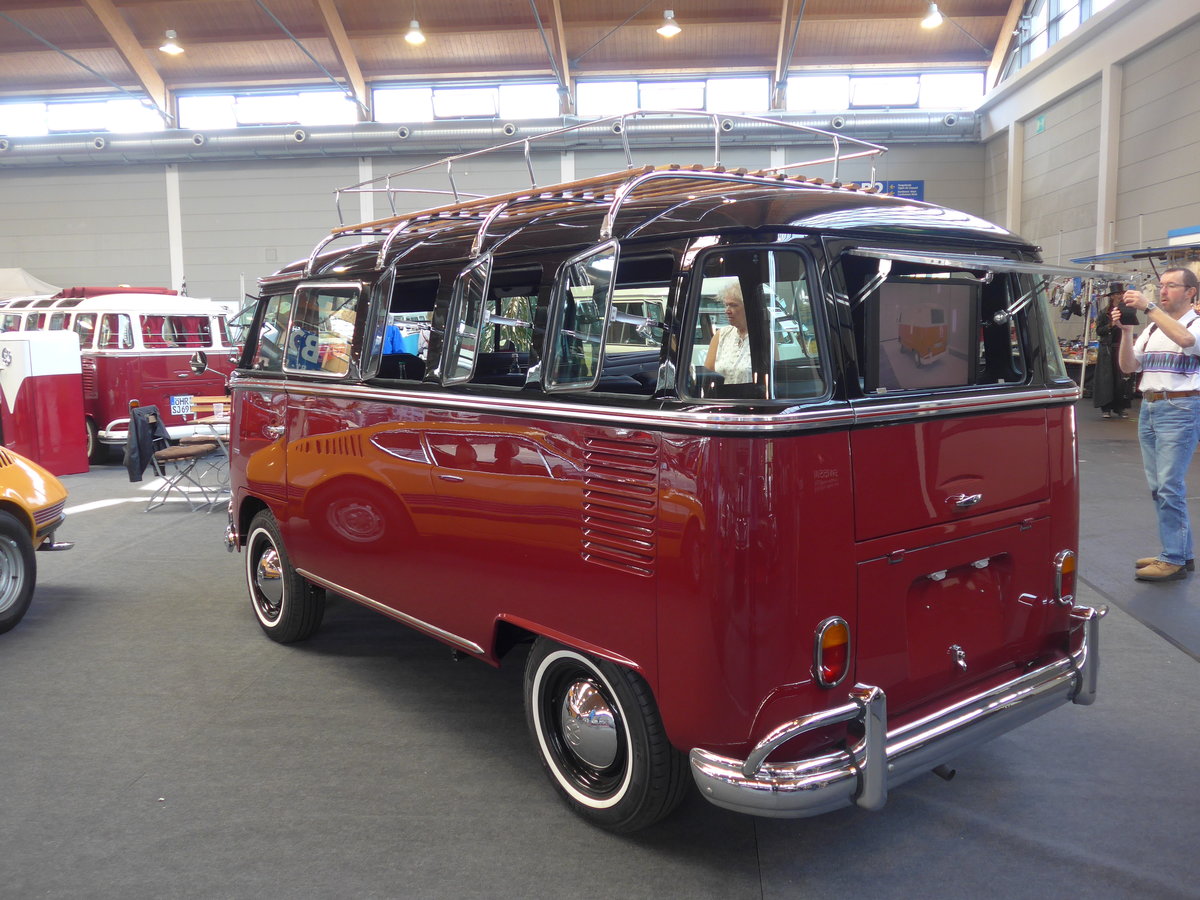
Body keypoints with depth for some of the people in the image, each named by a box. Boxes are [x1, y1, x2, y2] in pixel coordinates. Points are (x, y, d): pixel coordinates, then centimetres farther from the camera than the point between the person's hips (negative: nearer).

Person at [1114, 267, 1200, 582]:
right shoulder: (1152, 328, 16)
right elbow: (1128, 366, 11)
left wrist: (1148, 307, -29)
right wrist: (1126, 331, -3)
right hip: (1149, 407, 7)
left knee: (1169, 487, -10)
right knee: (1158, 487, 10)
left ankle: (1174, 560, -3)